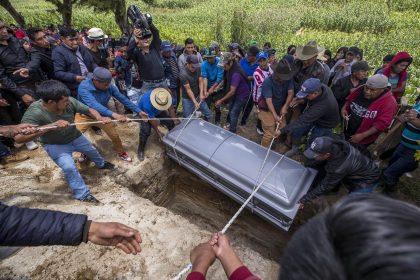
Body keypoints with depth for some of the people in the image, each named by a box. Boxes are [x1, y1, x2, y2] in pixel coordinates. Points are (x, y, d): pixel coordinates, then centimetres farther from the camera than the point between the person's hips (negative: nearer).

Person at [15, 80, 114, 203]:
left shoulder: (69, 102, -29)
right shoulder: (35, 112, -37)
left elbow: (89, 110, -15)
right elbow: (19, 137, -45)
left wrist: (100, 118, -37)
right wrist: (52, 125, -53)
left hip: (75, 137, 4)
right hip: (55, 145, -4)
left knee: (92, 151, 24)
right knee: (69, 167, -21)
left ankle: (101, 164, 59)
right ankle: (82, 194, 3)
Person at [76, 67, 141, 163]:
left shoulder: (110, 87, -21)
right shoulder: (84, 87, -32)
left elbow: (123, 99, -13)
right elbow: (93, 105, -45)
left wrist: (139, 111, -14)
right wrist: (113, 114, -58)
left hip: (102, 115, 3)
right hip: (84, 115, -2)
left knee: (114, 135, 4)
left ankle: (121, 153, 32)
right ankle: (84, 152, 25)